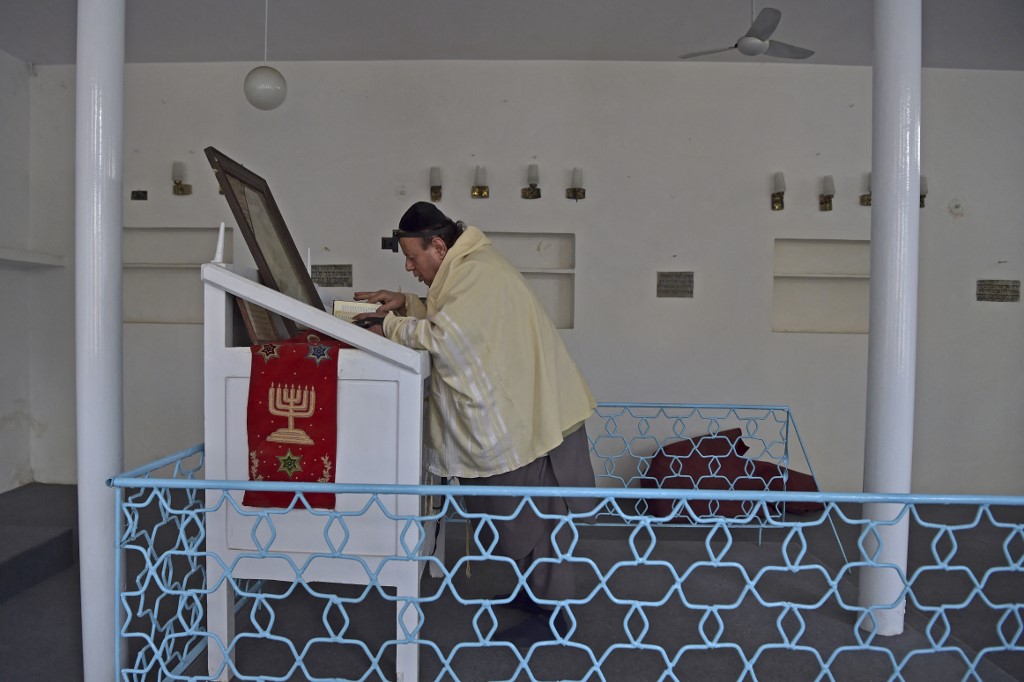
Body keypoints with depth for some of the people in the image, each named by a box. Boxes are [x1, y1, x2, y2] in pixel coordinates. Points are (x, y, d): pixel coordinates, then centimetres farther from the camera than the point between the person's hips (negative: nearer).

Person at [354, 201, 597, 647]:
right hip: (520, 410, 11)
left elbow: (441, 337, -30)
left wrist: (390, 327, -14)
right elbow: (447, 324, 19)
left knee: (529, 516, 1)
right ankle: (536, 590, 39)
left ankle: (550, 616, 17)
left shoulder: (478, 275, -21)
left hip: (530, 416, -11)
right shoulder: (466, 269, 12)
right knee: (519, 511, 21)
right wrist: (406, 306, 5)